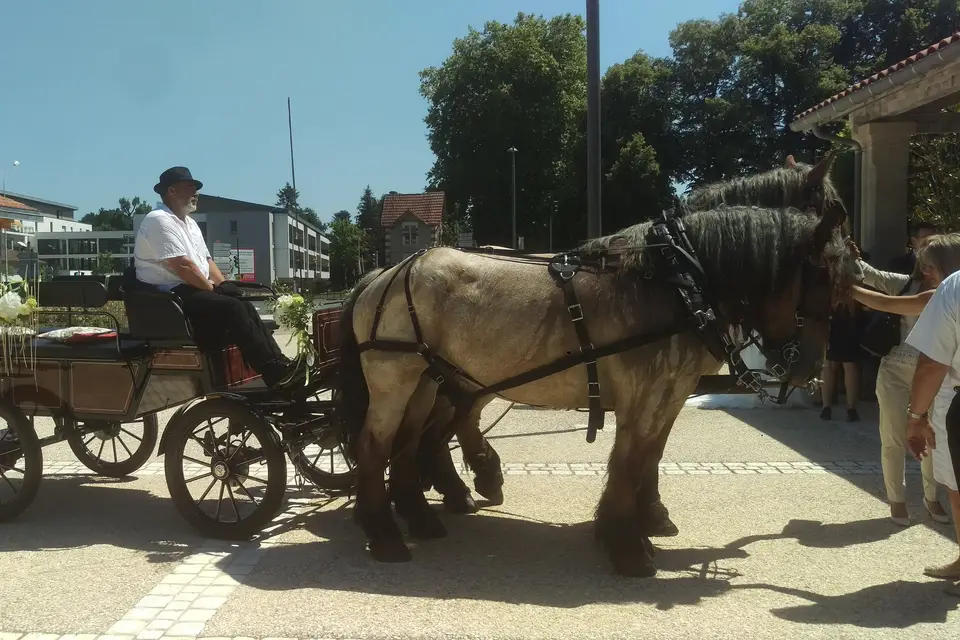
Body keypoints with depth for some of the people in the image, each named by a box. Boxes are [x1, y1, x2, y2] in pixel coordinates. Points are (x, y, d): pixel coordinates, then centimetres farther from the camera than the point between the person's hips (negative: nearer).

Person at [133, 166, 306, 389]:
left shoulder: (189, 223, 20)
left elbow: (206, 260, 20)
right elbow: (181, 265, -21)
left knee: (244, 306, -7)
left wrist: (225, 285, 3)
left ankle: (279, 364, -14)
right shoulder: (159, 220, -12)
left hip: (192, 291, 10)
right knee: (233, 308, -25)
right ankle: (275, 372, -28)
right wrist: (213, 288, -13)